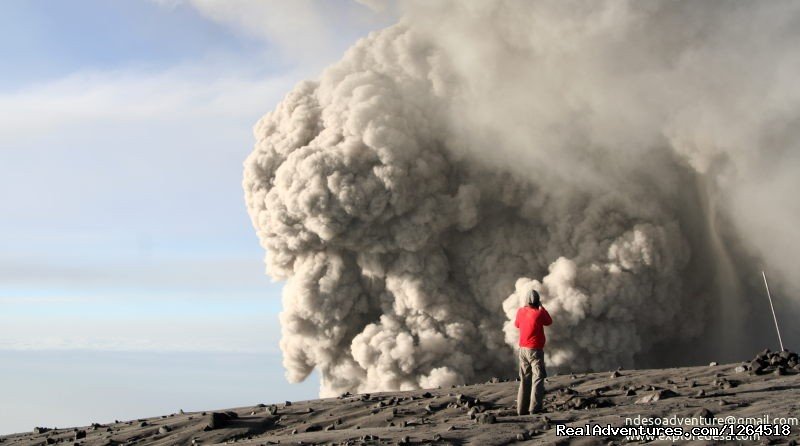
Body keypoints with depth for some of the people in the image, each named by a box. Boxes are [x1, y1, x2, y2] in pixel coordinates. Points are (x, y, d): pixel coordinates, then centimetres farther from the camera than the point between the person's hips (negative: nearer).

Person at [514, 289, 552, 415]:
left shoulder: (520, 312, -1)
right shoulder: (540, 313, -14)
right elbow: (549, 322, 7)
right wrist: (542, 307, 12)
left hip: (523, 349, 5)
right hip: (535, 350, -5)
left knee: (525, 379, 12)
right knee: (538, 378, -1)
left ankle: (522, 408, 10)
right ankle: (535, 407, -11)